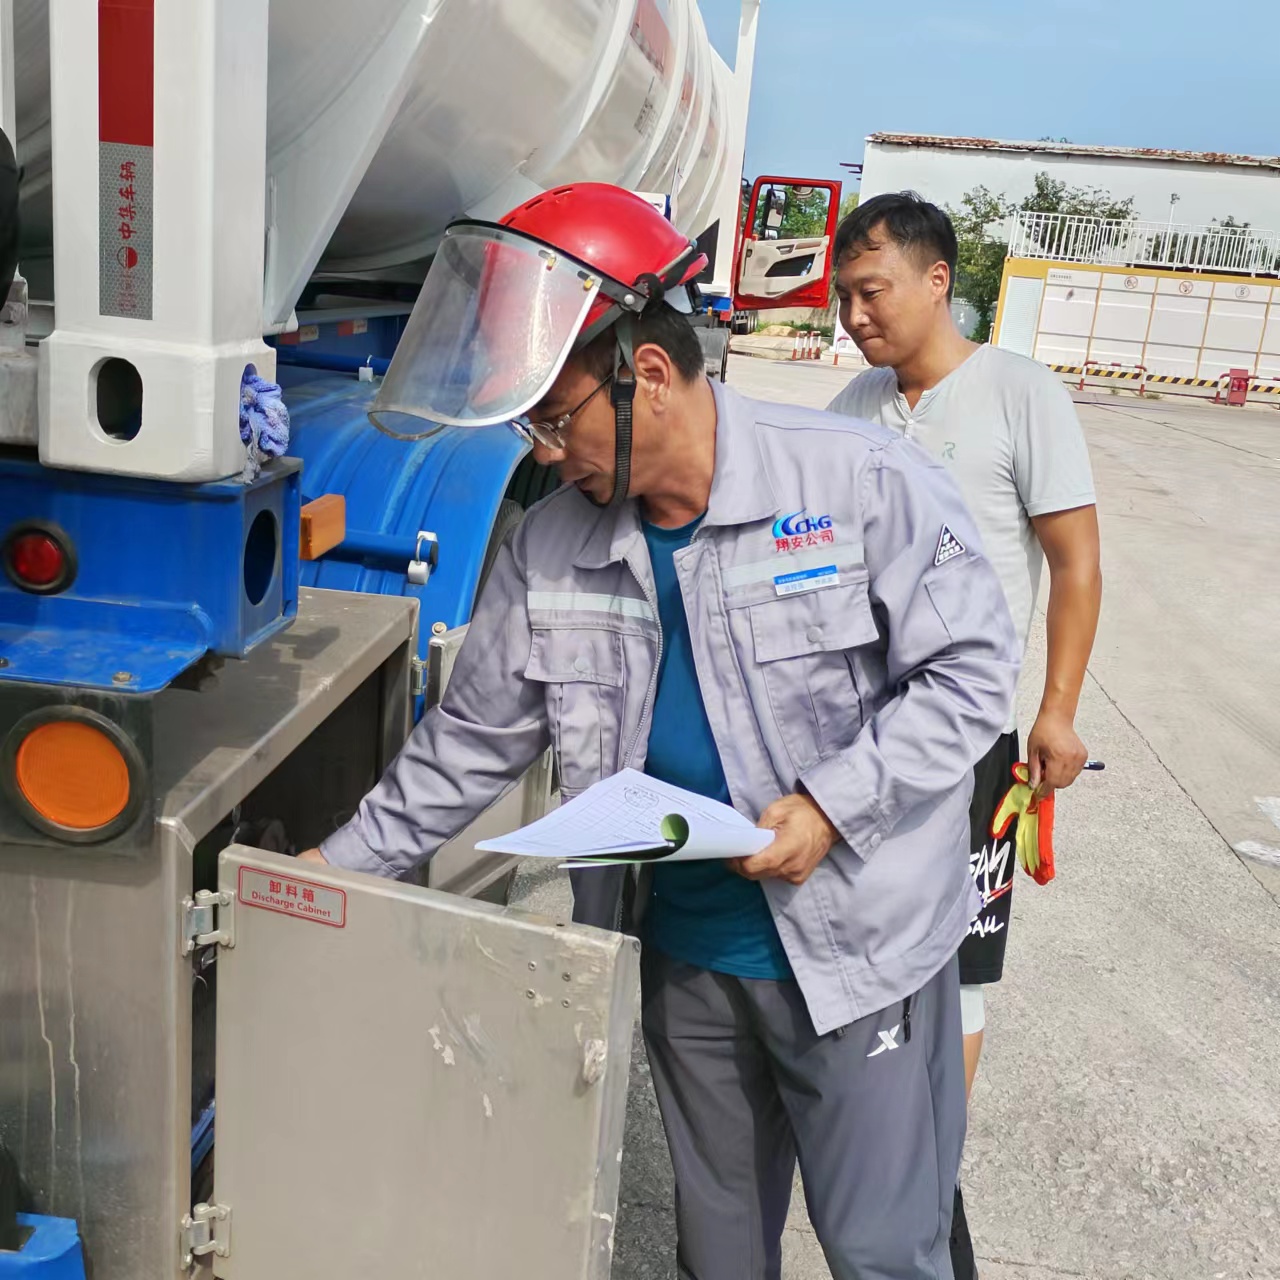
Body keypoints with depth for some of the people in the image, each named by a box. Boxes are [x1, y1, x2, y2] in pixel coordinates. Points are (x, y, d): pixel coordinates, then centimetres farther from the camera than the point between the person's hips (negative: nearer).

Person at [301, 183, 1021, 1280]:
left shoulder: (862, 483, -17)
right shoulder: (551, 550, -3)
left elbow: (968, 668, -13)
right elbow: (470, 744, 6)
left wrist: (831, 804, -23)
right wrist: (342, 868, 6)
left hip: (861, 944, -4)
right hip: (685, 953, 4)